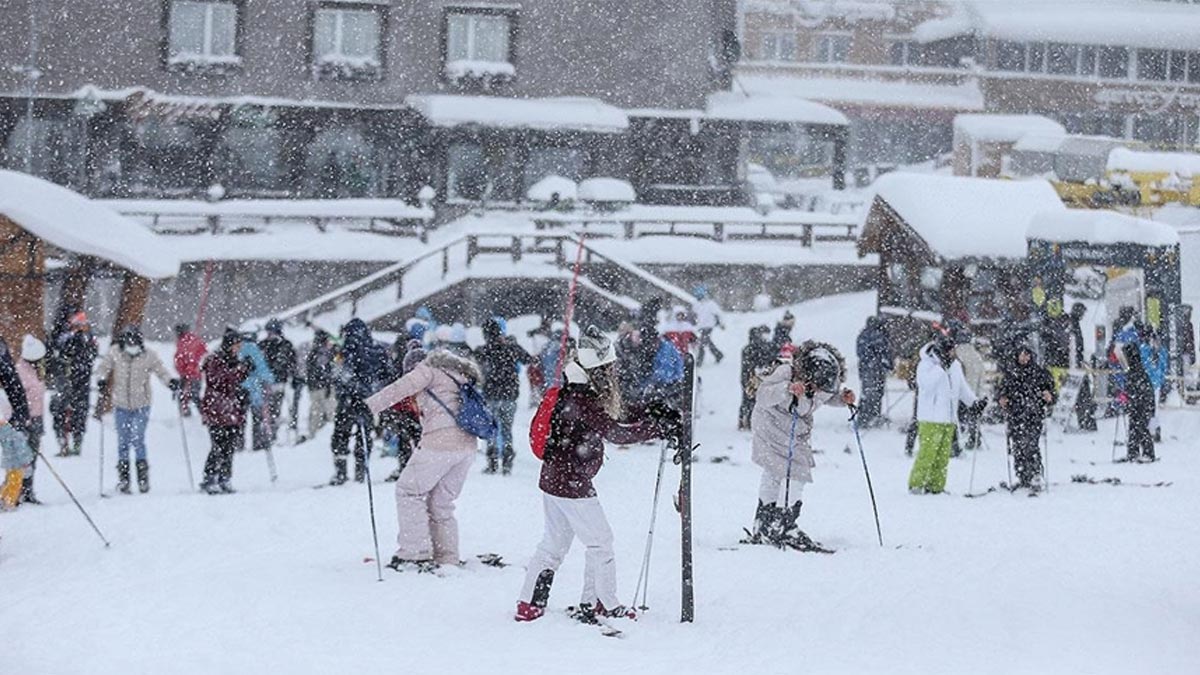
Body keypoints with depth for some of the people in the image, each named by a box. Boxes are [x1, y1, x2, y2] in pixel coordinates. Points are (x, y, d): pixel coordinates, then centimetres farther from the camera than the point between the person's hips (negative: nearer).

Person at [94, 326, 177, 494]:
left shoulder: (148, 356, -9)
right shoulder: (115, 353, -5)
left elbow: (161, 371, -6)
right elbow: (103, 367, 2)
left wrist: (170, 381, -24)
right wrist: (101, 380, -17)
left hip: (141, 406, -2)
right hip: (121, 406, 2)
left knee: (137, 440, -10)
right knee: (123, 442, 5)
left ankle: (143, 475, 0)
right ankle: (123, 477, 16)